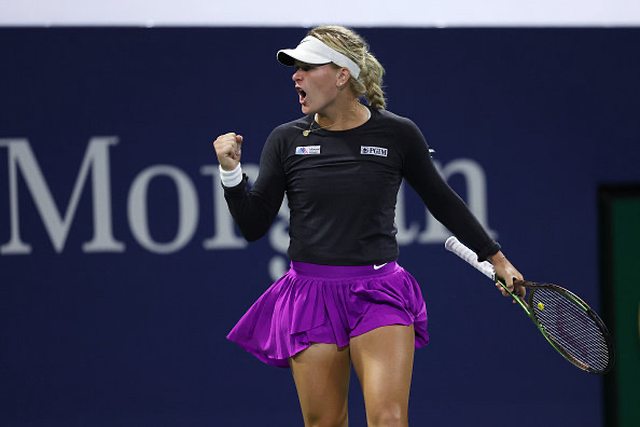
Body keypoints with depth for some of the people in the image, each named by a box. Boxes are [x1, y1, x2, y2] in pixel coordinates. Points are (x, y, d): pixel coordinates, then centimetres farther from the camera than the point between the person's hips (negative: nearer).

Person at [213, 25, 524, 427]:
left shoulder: (397, 134, 0)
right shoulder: (287, 140, 3)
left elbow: (442, 201, 14)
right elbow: (253, 225, 4)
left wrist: (496, 258, 17)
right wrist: (232, 171, -11)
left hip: (379, 294, -1)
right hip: (311, 294, 2)